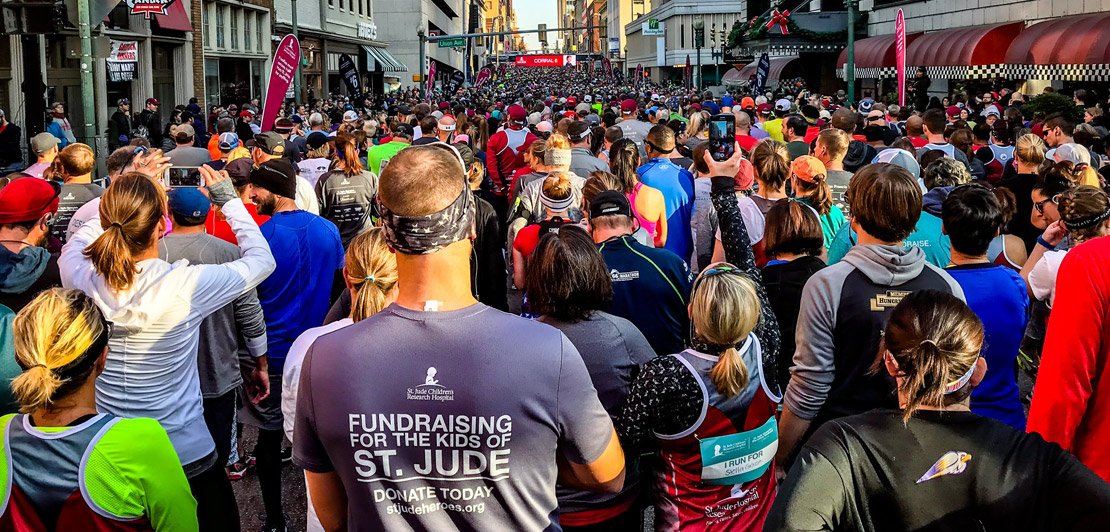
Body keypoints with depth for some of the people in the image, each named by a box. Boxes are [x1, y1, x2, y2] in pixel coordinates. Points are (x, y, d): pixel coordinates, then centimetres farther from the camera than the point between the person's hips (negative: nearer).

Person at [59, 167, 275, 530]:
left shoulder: (80, 277, -16)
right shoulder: (186, 286, -25)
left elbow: (77, 239, 11)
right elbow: (262, 259, -7)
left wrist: (123, 199, 12)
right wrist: (227, 197, 1)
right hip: (185, 456, -3)